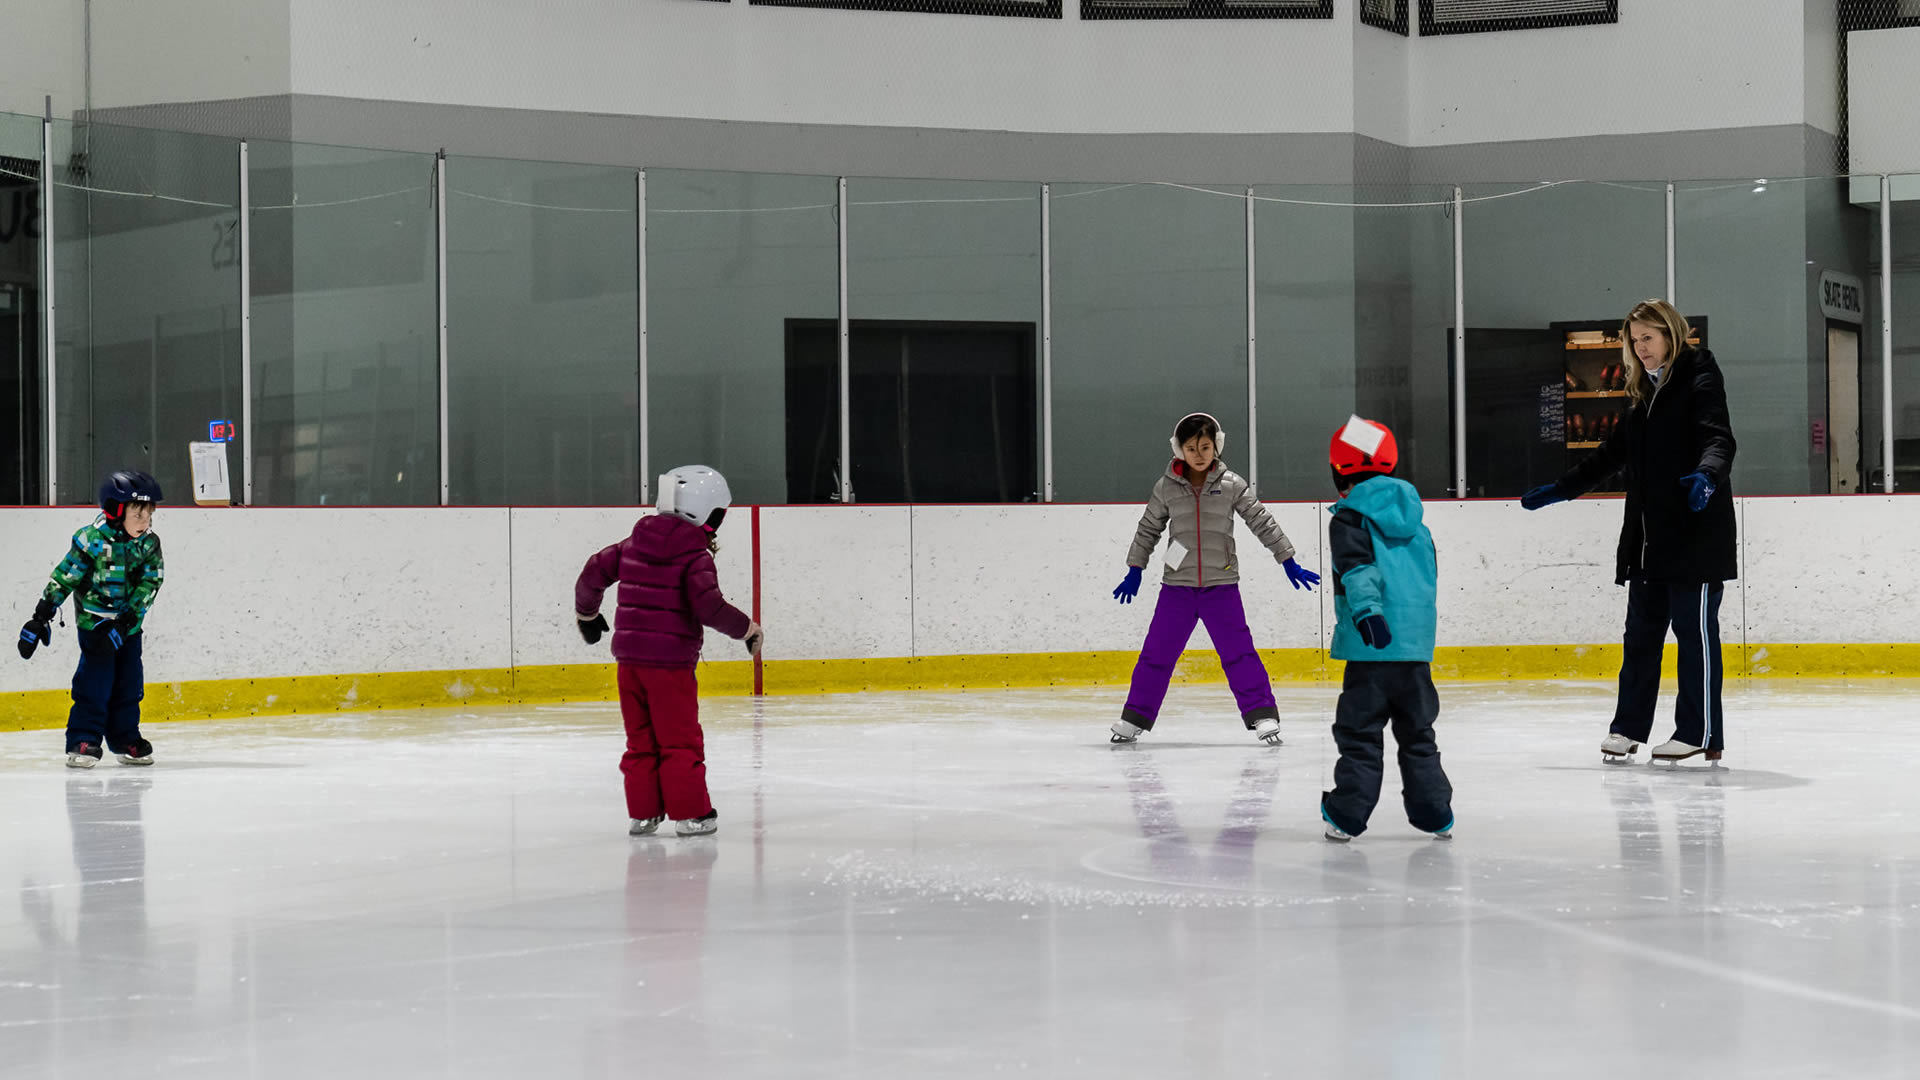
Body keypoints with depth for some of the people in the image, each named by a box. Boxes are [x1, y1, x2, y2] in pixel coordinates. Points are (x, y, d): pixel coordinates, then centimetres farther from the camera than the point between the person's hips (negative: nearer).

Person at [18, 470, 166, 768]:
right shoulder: (92, 540, -18)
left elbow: (149, 586, -8)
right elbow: (63, 578, -13)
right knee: (95, 680, -10)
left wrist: (123, 625, -17)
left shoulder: (149, 543, -6)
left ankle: (124, 740, 18)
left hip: (129, 623, 4)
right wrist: (40, 618, -14)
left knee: (130, 682, 6)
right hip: (94, 618, -4)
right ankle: (83, 741, -4)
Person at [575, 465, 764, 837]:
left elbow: (595, 572, 13)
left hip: (629, 656, 6)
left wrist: (586, 613, 30)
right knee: (680, 740, 4)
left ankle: (642, 813, 17)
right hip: (670, 659, -6)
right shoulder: (696, 558, -10)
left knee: (641, 739, 14)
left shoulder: (634, 544, 8)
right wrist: (748, 629, -5)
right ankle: (689, 814, 7)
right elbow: (709, 607, -20)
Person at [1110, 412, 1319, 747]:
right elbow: (1148, 529, 11)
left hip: (1221, 585, -1)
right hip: (1177, 585, 1)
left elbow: (1263, 523, 3)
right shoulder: (1166, 487, 1)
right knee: (1157, 653, 5)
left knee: (1238, 651, -4)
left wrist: (1289, 562, 4)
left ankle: (1262, 715, 0)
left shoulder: (1232, 485, -2)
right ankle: (1134, 718, 16)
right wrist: (1134, 571, 12)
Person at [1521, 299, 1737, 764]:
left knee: (1695, 629, -4)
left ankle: (1700, 733, 1)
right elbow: (1612, 455, 26)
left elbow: (1718, 438, -22)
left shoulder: (1699, 381, -6)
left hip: (1695, 533, -8)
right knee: (1642, 630, 10)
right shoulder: (1644, 393, 17)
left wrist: (1707, 473, -43)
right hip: (1648, 535, 8)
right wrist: (1560, 490, 27)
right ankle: (1629, 726, 16)